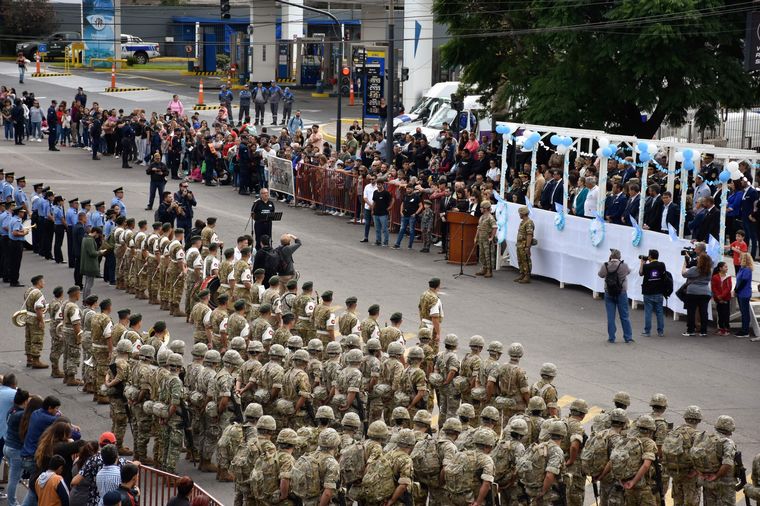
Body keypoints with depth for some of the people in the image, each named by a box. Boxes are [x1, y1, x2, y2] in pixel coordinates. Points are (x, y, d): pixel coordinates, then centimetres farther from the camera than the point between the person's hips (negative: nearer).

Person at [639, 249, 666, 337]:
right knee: (659, 312, 8)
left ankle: (647, 331, 4)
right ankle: (660, 331, 10)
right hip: (659, 293, 2)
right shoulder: (662, 265, -5)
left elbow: (641, 273, 5)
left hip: (648, 293, -2)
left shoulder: (646, 266, -12)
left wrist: (642, 263, 14)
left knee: (648, 312, 3)